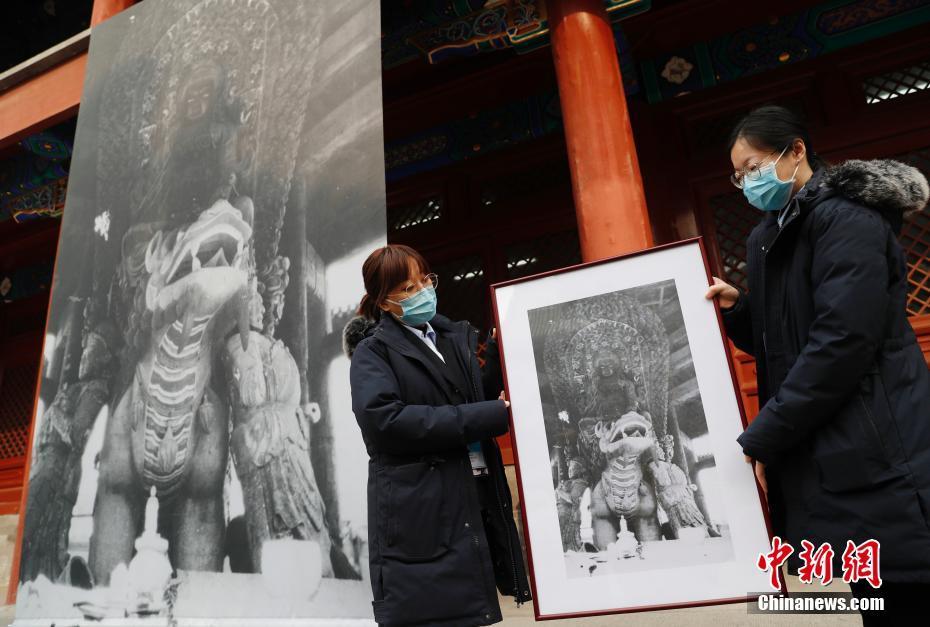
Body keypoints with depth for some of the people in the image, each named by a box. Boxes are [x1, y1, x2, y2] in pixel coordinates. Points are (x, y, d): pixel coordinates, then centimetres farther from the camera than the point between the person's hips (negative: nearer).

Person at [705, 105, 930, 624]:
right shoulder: (772, 239, 16)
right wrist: (738, 308, 1)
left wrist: (762, 438, -18)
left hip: (877, 455, -8)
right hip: (824, 454, 8)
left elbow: (843, 340, -21)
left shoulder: (844, 216, -11)